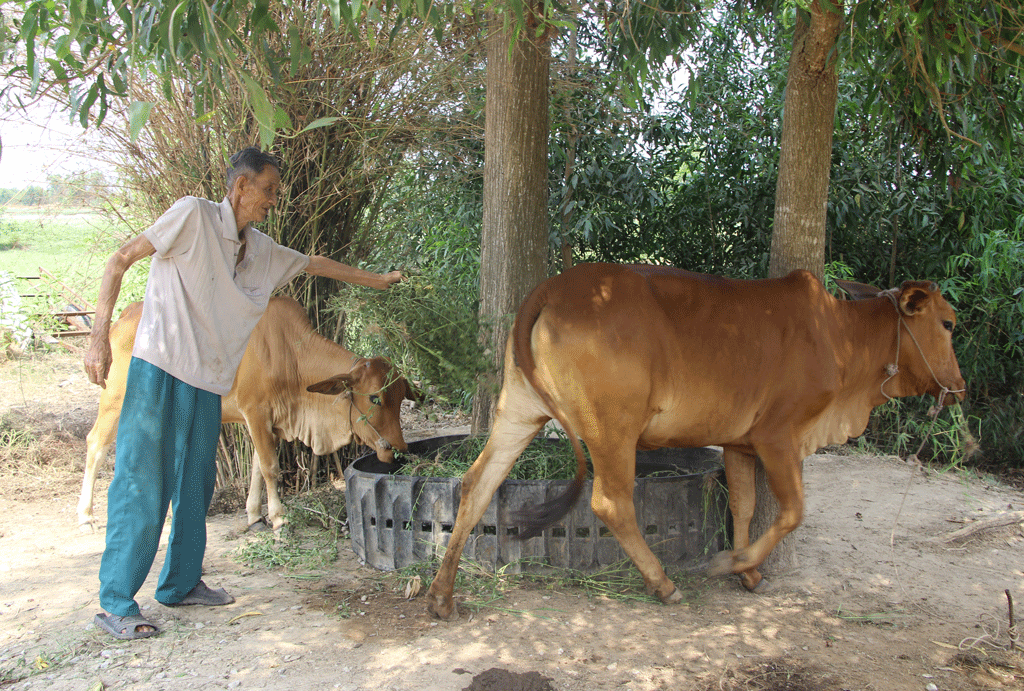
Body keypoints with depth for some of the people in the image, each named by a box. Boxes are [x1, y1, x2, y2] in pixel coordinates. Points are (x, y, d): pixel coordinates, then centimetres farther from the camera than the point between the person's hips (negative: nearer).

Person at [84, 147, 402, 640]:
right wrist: (100, 335, -16)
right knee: (141, 485, -5)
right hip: (159, 372, -7)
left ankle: (181, 583, 26)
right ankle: (115, 604, 3)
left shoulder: (262, 251, 13)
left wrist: (377, 280, 36)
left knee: (195, 485, 12)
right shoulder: (194, 216, -7)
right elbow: (120, 261, -8)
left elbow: (315, 264, 28)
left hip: (206, 382, 7)